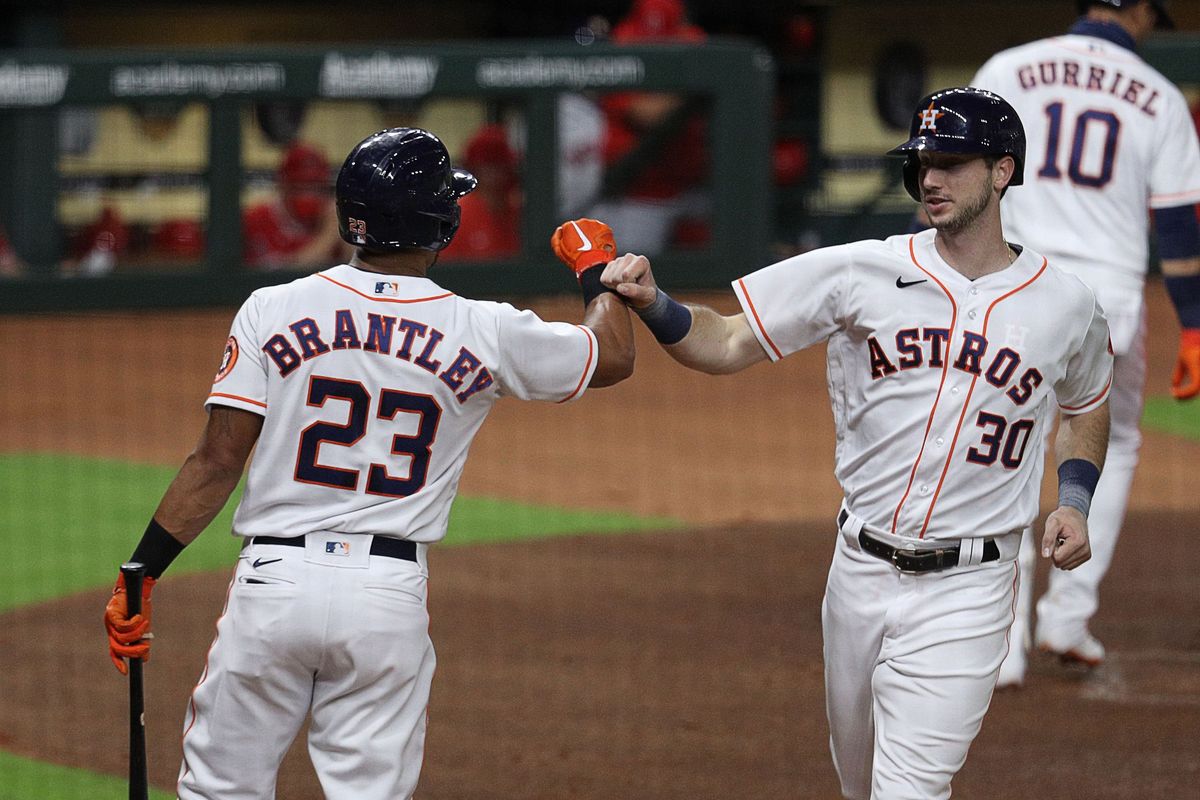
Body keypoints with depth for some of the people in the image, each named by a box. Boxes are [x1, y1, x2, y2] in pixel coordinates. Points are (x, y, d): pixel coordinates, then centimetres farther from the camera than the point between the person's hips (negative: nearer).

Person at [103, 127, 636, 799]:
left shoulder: (273, 311, 0)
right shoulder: (486, 334, 0)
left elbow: (218, 461, -3)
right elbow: (615, 356, 16)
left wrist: (141, 574, 1)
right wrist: (597, 265, 34)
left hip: (272, 588, 0)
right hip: (391, 600, 0)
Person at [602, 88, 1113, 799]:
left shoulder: (1067, 306, 0)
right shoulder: (862, 273, -2)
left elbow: (1087, 407, 20)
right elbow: (727, 345, -3)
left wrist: (1075, 501, 2)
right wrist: (651, 305, -22)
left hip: (965, 588, -3)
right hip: (861, 572, 3)